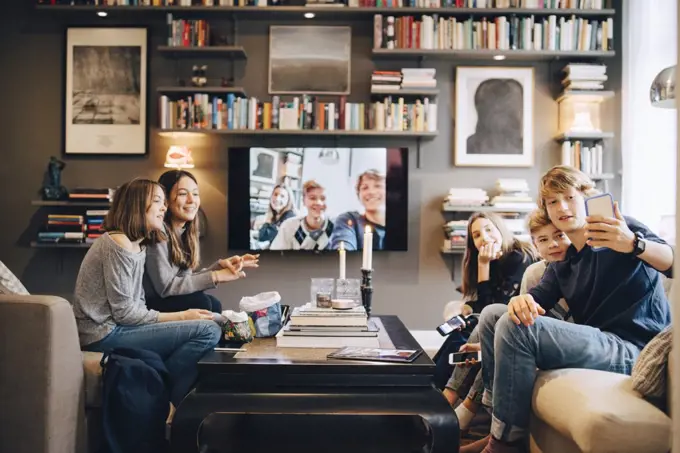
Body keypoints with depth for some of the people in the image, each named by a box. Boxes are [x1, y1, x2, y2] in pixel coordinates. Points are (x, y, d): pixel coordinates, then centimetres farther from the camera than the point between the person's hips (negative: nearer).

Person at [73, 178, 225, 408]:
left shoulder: (137, 246, 15)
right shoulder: (118, 244, -15)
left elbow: (137, 304, 9)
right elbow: (124, 312, -17)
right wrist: (181, 316, -14)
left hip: (117, 327, 10)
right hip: (105, 334, -10)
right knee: (208, 331, -20)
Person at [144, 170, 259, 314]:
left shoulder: (185, 231, 6)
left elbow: (186, 279, 4)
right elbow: (165, 287, -22)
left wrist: (220, 265, -9)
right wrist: (216, 276, -20)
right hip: (145, 305, -7)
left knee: (214, 304, -11)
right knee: (201, 302, -20)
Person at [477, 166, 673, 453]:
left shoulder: (622, 230, 0)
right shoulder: (563, 263, 19)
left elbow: (670, 263, -16)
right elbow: (540, 296, 8)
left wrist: (634, 244, -38)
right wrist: (522, 299, -18)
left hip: (632, 347, -8)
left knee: (513, 326, -25)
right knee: (492, 315, 5)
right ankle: (494, 416, 2)